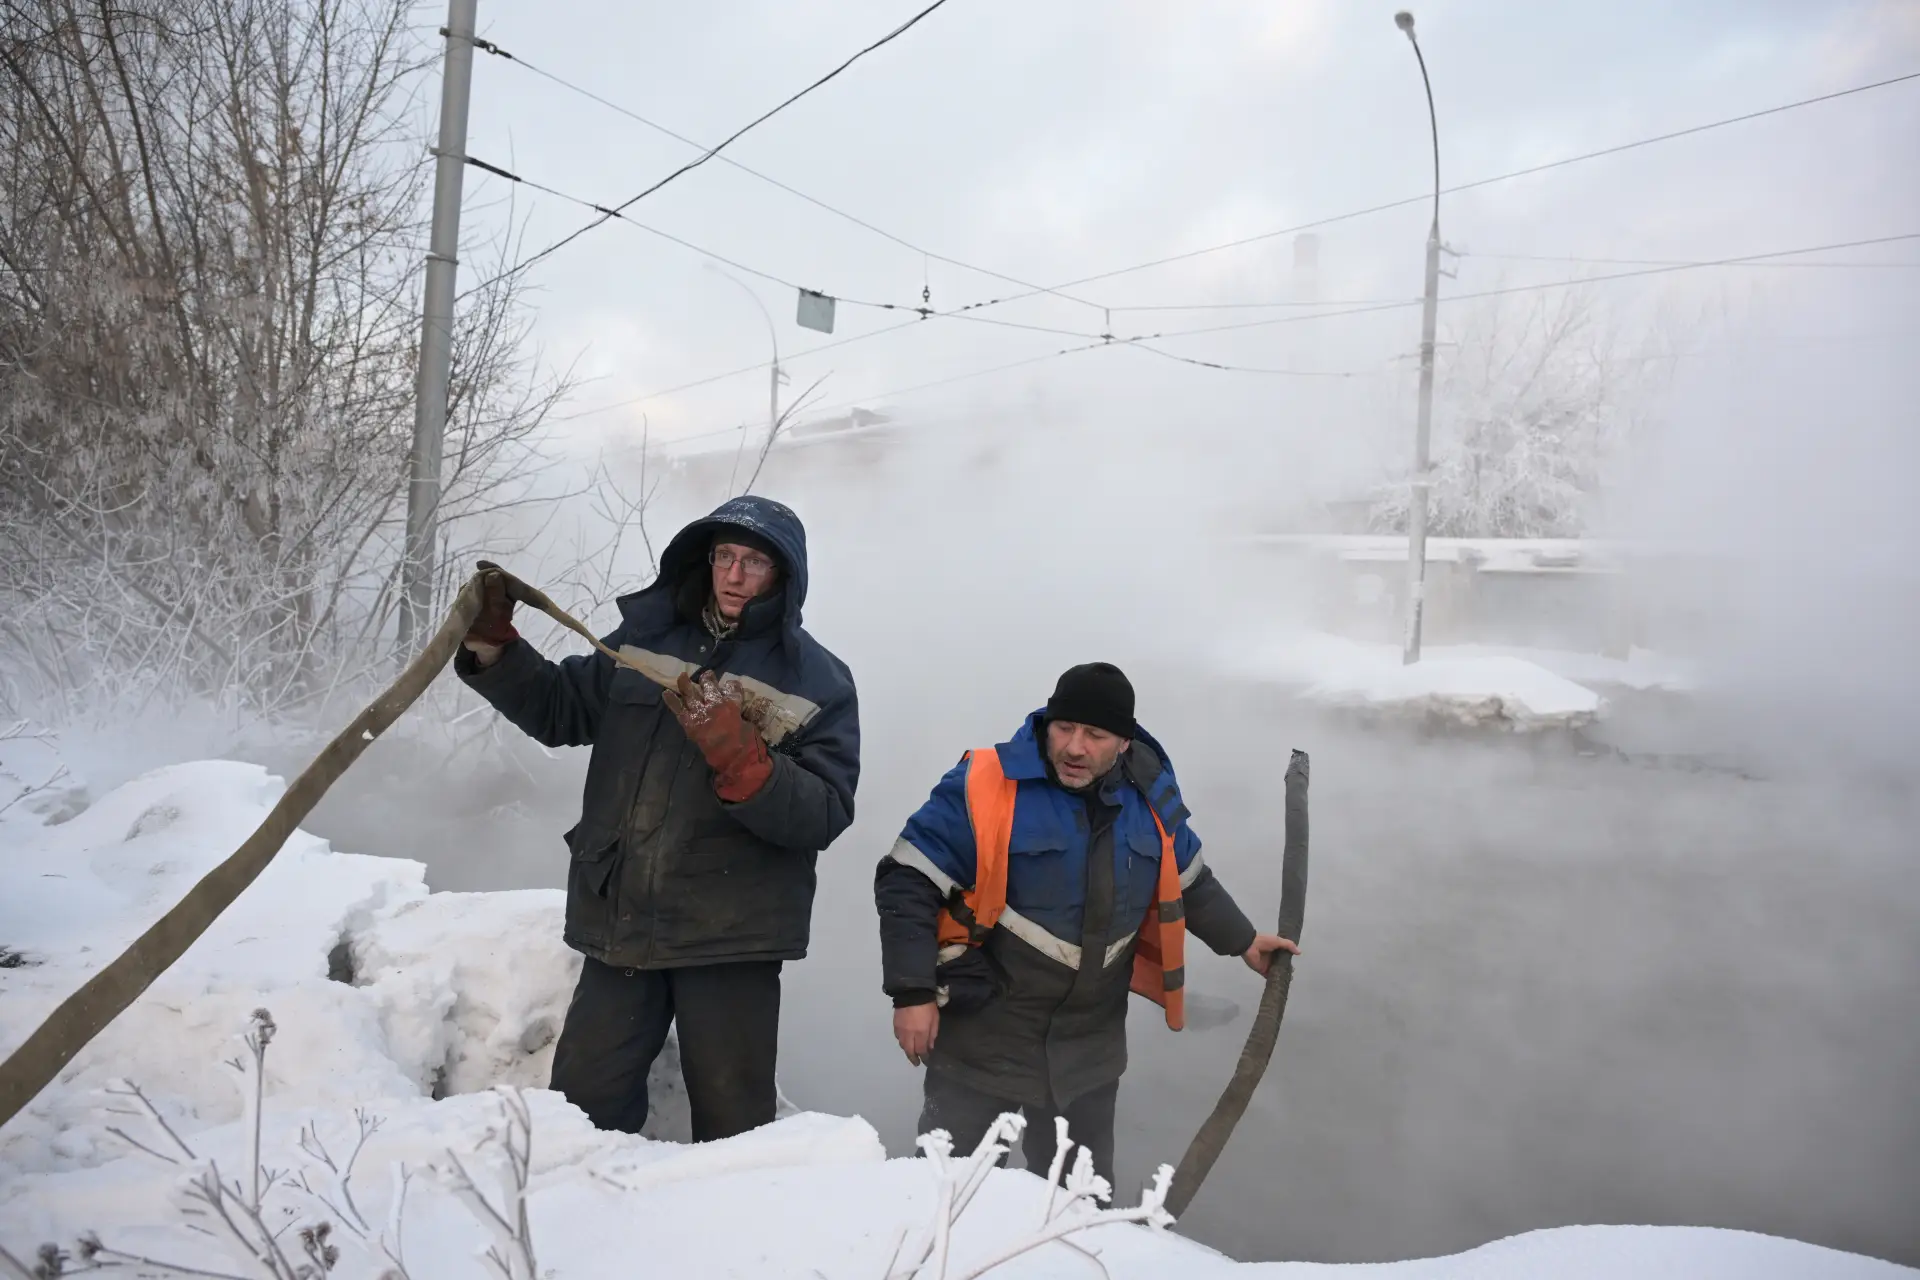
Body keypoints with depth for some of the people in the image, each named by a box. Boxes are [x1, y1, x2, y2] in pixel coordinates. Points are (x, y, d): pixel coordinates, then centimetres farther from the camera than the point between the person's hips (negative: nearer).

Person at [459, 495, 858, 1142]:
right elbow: (561, 709, 16)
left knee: (731, 1124, 7)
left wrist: (738, 756, -27)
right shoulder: (647, 637, 8)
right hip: (619, 920, 4)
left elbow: (824, 816, -14)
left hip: (730, 936, -4)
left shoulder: (819, 682, -5)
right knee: (581, 1104, 14)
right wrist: (492, 646, 2)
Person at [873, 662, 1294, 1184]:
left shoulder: (1151, 798, -1)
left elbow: (1189, 882, 18)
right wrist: (914, 993, -20)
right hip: (982, 1034, -4)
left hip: (1087, 1047, 5)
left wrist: (1242, 940, 20)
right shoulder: (986, 787, -20)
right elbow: (907, 883, -17)